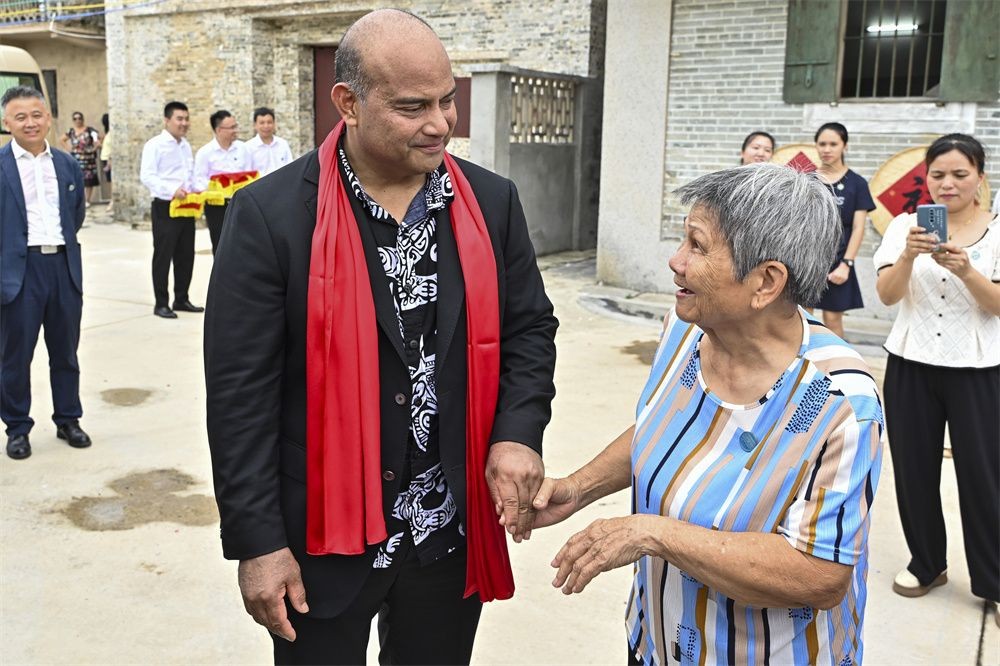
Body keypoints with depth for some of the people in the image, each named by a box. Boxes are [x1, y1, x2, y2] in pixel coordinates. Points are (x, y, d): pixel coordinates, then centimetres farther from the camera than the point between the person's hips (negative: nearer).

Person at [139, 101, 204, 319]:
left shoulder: (186, 146, 14)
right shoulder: (155, 145, -8)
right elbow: (146, 176, -17)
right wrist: (172, 190, -28)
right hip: (164, 207, -7)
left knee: (186, 255, 11)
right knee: (163, 256, 0)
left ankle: (181, 299, 23)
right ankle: (161, 303, 8)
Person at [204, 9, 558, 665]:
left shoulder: (492, 202, -2)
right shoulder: (272, 214, -13)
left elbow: (530, 327, 6)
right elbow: (240, 391, -11)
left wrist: (518, 433, -11)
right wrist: (257, 543, -11)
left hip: (453, 531, 4)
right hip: (322, 537, -3)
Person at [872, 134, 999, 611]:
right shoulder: (906, 225, 0)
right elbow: (887, 295, -9)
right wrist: (908, 255, -28)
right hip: (911, 366, 2)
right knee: (915, 470, 10)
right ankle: (926, 564, 29)